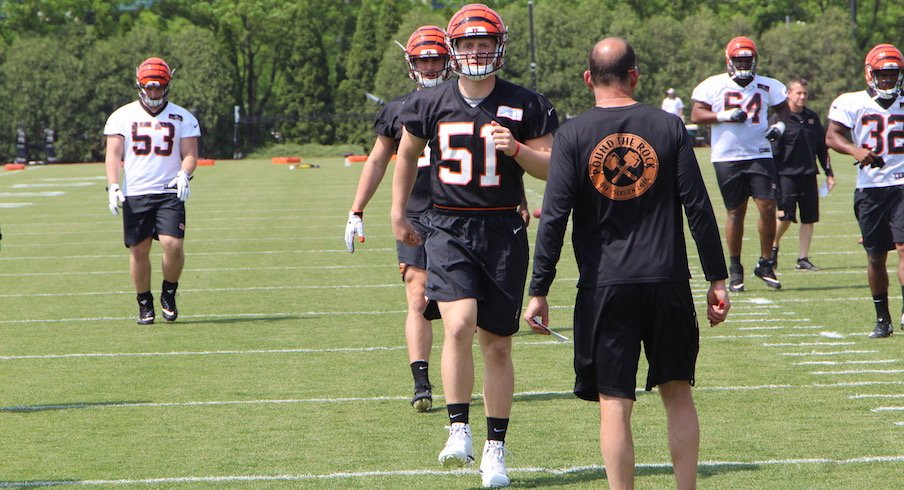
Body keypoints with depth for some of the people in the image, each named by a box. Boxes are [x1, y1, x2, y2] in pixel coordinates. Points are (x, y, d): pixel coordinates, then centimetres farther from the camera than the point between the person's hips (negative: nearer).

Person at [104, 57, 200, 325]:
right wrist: (113, 187, -11)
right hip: (134, 194, 1)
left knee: (173, 245, -16)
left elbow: (190, 154, 5)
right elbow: (113, 154, 2)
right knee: (139, 251, 2)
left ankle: (169, 294, 8)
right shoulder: (123, 117, 6)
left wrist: (184, 174, -16)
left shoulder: (182, 118, 7)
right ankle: (144, 304, 18)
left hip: (169, 193, -1)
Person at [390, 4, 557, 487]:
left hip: (503, 230, 0)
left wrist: (516, 149, -14)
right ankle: (458, 430, -10)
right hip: (448, 228, 0)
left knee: (497, 345, 5)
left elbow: (550, 167, 4)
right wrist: (398, 213, 21)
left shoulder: (525, 106, 0)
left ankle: (495, 448, 15)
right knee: (459, 325, -22)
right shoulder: (430, 104, 3)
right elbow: (407, 155, 20)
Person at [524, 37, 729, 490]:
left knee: (615, 403, 2)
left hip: (604, 284, -2)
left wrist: (539, 292, -3)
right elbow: (698, 209, 1)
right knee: (678, 394, 13)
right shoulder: (668, 127, 1)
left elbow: (554, 218, -7)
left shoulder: (573, 135, -4)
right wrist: (717, 279, 7)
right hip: (666, 279, 2)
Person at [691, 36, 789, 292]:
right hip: (727, 157, -2)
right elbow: (696, 115, -4)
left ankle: (765, 264, 7)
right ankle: (735, 268, 16)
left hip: (759, 154, 2)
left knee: (768, 207, -8)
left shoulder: (767, 87, 6)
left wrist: (780, 125, -1)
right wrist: (724, 116, -17)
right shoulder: (715, 86, -1)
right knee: (735, 212, 3)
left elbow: (783, 107, 20)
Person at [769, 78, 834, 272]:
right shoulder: (778, 119, -5)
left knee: (809, 218, 3)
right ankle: (773, 247, 17)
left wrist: (829, 173, 15)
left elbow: (822, 147, 19)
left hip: (809, 175, 5)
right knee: (786, 217, -10)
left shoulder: (813, 118, 12)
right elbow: (773, 152, -6)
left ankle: (803, 259, 9)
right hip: (787, 174, -5)